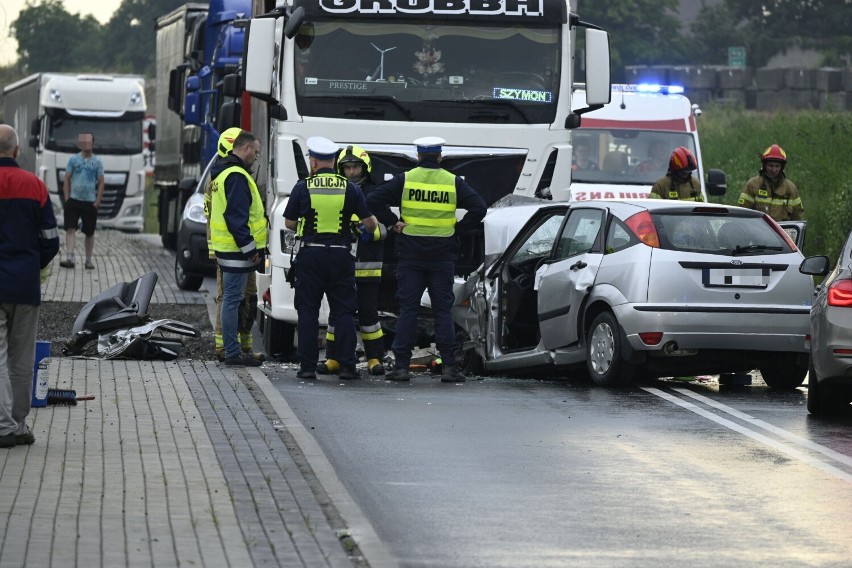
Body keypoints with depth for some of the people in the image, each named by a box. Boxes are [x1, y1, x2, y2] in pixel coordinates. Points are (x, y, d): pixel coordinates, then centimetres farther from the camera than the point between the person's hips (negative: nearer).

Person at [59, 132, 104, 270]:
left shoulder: (97, 162, 4)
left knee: (89, 233, 8)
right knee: (70, 229, -13)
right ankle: (69, 258, -19)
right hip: (74, 200, 0)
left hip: (90, 202, 1)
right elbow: (67, 180, 6)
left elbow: (101, 183, 4)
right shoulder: (73, 159, 5)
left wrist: (97, 201, -4)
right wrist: (67, 198, -3)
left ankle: (88, 260, 19)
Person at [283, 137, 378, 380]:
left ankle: (307, 366, 3)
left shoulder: (303, 187, -3)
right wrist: (368, 230, 25)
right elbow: (370, 223, 1)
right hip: (341, 255, 1)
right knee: (343, 312, 5)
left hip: (310, 254, -1)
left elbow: (289, 223, 5)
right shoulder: (350, 189, 0)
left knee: (308, 312, 6)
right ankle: (346, 365, 1)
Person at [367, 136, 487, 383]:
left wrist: (393, 222, -2)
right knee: (443, 310, 4)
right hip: (442, 257, 0)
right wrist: (457, 229, 0)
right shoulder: (454, 182, 1)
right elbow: (478, 208, -4)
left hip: (410, 255, 0)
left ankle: (402, 365, -1)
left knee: (407, 309, 3)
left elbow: (373, 200, -7)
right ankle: (449, 366, -1)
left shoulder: (404, 180, -1)